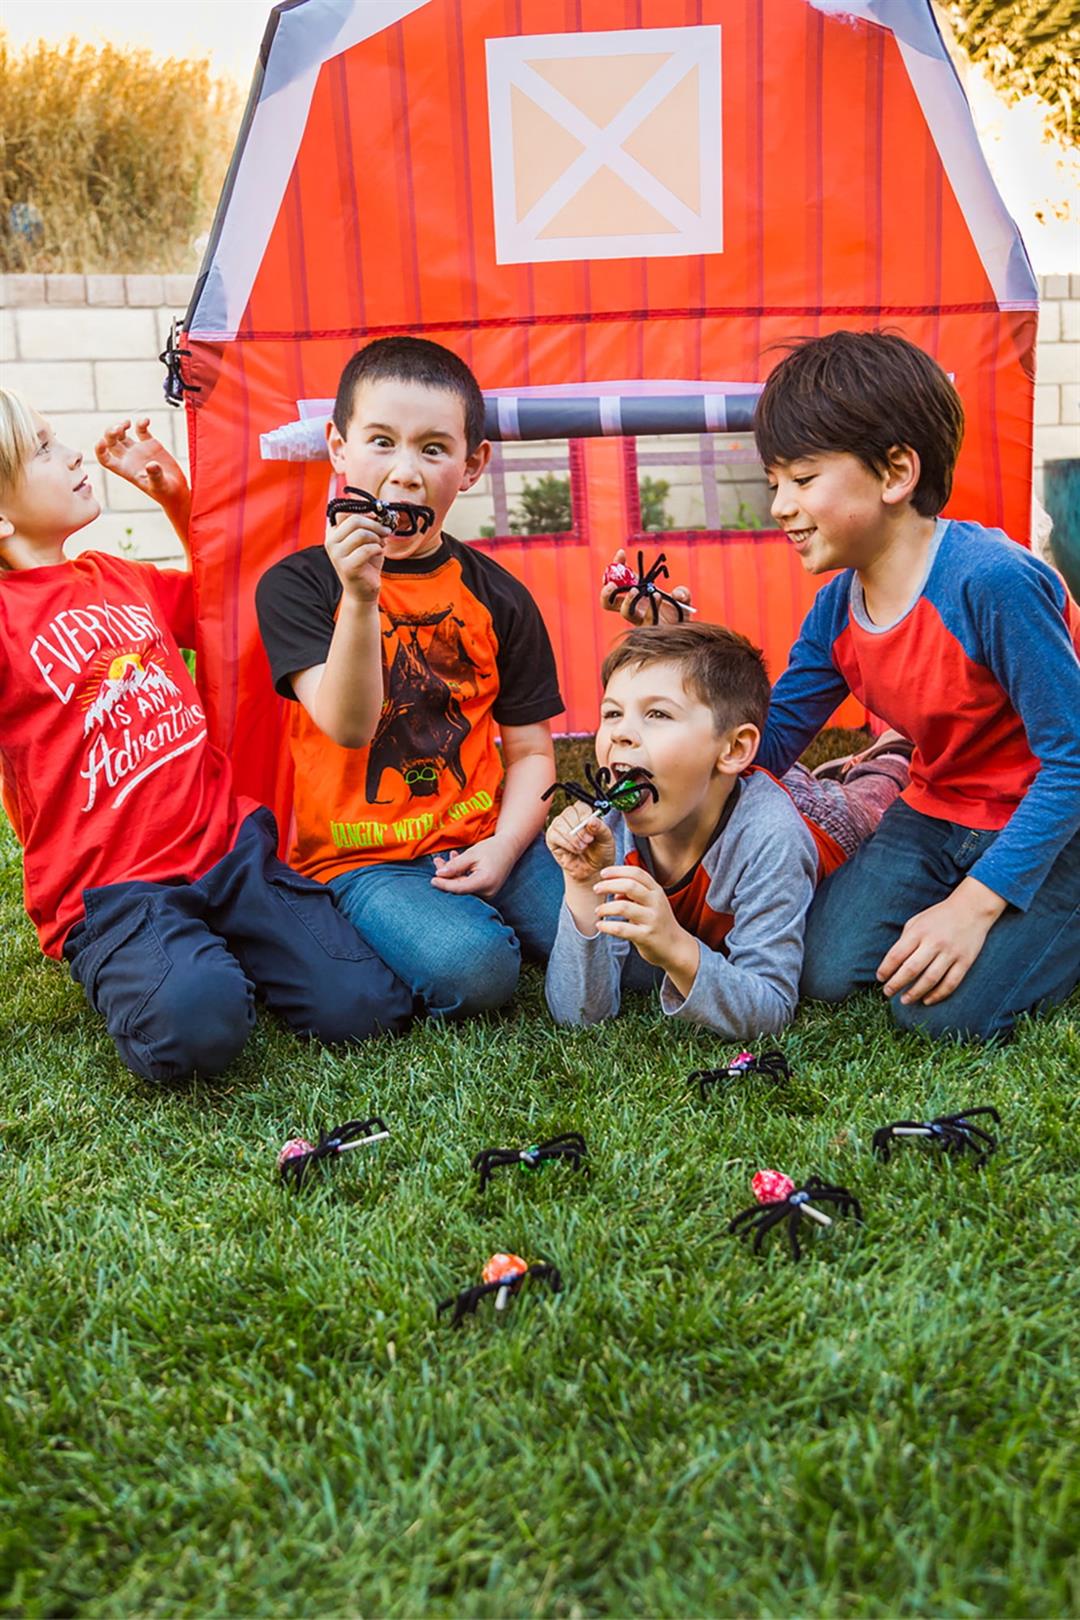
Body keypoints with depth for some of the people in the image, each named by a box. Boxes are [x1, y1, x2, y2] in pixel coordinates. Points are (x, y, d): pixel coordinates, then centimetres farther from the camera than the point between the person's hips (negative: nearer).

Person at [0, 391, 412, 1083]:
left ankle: (219, 952, 13)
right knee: (196, 1026, -34)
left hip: (229, 846, 5)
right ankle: (148, 972, 0)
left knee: (368, 1005, -11)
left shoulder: (120, 578, 15)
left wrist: (176, 495, 21)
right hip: (112, 891, -5)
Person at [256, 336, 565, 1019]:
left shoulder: (498, 596, 5)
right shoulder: (295, 584, -4)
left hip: (479, 844, 4)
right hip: (359, 859, -4)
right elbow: (347, 726, -18)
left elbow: (529, 751, 8)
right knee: (471, 966, -31)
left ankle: (472, 908, 9)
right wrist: (360, 596, -31)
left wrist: (503, 847, -9)